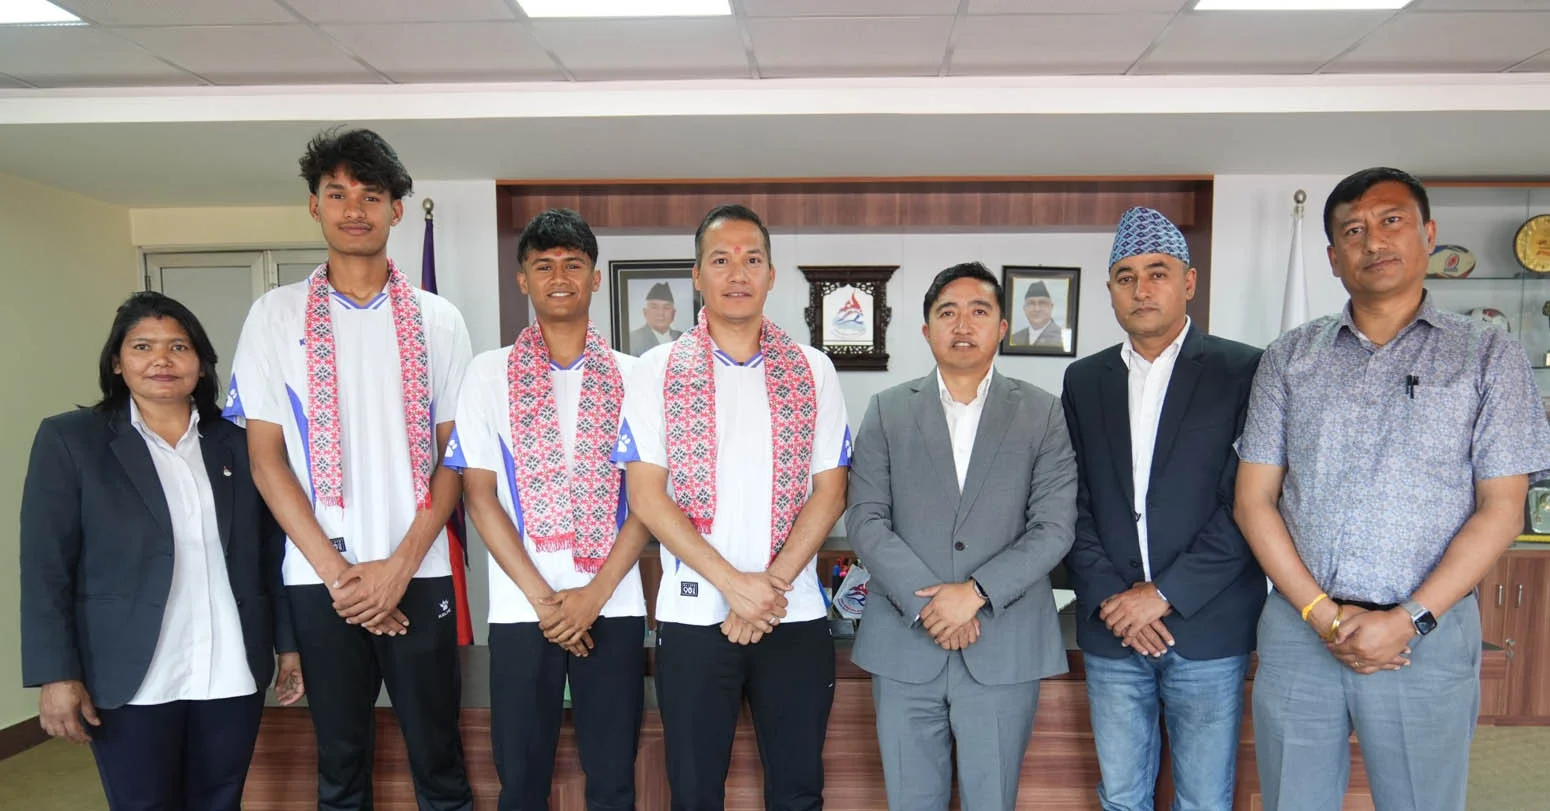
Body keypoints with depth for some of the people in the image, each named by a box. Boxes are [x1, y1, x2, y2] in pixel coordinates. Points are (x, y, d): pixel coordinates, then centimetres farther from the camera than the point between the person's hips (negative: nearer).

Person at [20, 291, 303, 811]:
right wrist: (57, 674, -9)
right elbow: (45, 568, -4)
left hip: (232, 675, 3)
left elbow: (270, 555, 7)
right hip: (131, 680, -2)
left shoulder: (237, 445, 6)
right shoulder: (69, 439, -1)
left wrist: (288, 645, 7)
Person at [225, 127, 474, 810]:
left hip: (418, 573, 0)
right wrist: (337, 571, -7)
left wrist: (400, 565, -8)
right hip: (319, 577, 1)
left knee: (438, 755, 8)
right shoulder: (275, 314, 4)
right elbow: (265, 455, 1)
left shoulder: (436, 319, 3)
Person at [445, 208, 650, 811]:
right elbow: (480, 495, -1)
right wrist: (543, 598, -8)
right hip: (521, 609, 0)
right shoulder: (490, 374, 3)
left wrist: (595, 594, -9)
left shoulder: (629, 376, 3)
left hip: (613, 605, 0)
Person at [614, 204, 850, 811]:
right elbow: (646, 495, -5)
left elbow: (829, 492, 1)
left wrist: (773, 585, -11)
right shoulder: (658, 371, 0)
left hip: (796, 617, 1)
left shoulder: (813, 371, 4)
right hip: (693, 617, -1)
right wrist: (735, 584, -13)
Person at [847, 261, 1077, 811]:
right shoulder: (887, 411, 5)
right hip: (904, 647, 1)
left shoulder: (1043, 414, 3)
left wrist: (976, 592, -14)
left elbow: (1054, 527, -4)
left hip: (1004, 649, 0)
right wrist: (926, 603, -12)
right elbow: (866, 520, -2)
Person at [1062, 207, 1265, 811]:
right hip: (1110, 629, 3)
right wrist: (1109, 599, -6)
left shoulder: (1243, 371, -2)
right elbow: (1074, 502, 5)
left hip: (1207, 627, -3)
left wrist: (1164, 594, -12)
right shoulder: (1083, 380, 9)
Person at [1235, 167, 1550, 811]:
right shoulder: (1289, 358, 6)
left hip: (1428, 635, -1)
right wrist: (1322, 614, -7)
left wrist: (1410, 619, -11)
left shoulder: (1488, 356, 4)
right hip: (1298, 630, 1)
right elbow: (1254, 499, 2)